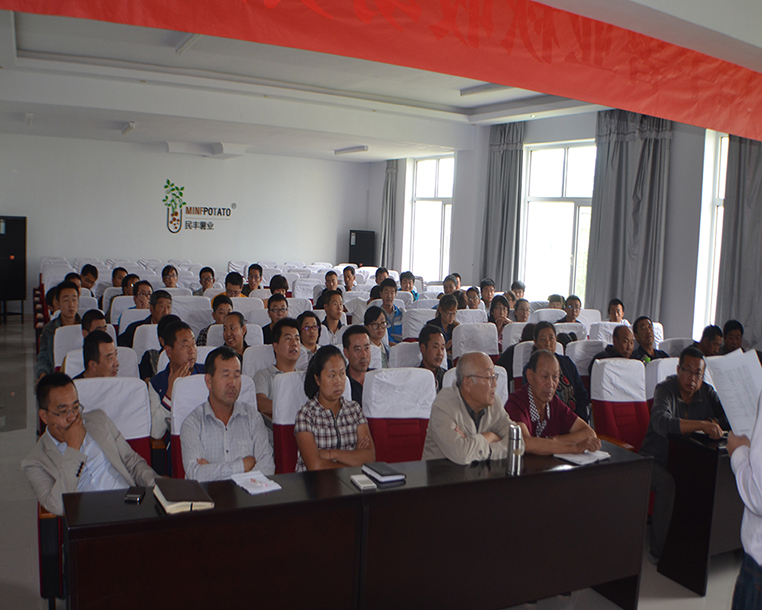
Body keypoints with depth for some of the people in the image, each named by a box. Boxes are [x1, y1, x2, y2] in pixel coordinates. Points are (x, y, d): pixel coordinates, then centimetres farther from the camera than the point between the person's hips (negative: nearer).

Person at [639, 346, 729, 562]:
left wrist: (712, 423, -21)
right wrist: (701, 425, -40)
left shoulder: (707, 392, 6)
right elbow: (661, 422, -30)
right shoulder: (665, 389, -10)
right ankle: (658, 549, -18)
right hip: (657, 460, -5)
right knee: (668, 483, -34)